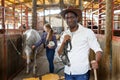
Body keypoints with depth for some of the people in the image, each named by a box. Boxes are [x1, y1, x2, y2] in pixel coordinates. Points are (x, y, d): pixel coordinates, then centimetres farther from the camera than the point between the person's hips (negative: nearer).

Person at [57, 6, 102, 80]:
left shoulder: (87, 32, -8)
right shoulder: (64, 34, 6)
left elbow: (98, 49, -11)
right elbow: (60, 54, 6)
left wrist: (96, 61, -30)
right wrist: (63, 42, -12)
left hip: (82, 72, -4)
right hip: (68, 72, 5)